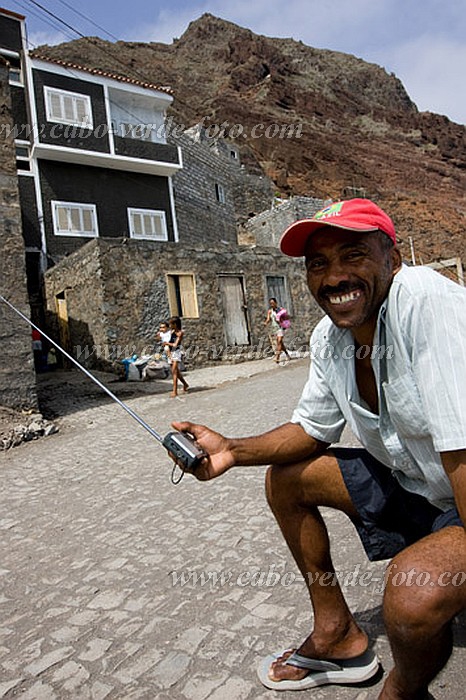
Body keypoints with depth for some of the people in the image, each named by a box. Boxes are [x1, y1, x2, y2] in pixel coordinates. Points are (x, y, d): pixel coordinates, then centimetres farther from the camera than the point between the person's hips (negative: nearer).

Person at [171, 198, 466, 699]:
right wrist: (233, 451, -9)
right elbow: (311, 430, 6)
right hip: (409, 480, 8)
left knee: (413, 592, -34)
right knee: (285, 477, 8)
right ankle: (338, 635, 22)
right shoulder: (327, 338, -3)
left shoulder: (426, 301, -28)